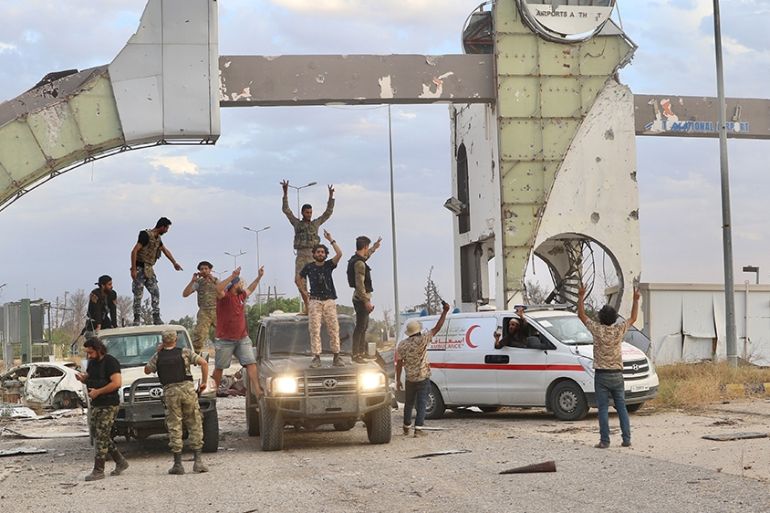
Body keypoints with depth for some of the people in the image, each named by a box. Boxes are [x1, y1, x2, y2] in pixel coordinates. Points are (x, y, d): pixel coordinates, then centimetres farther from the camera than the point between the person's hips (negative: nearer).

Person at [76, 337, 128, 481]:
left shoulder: (110, 362, -15)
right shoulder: (92, 362, 12)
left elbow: (117, 383, -23)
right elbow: (88, 377, 26)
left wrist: (97, 392, -21)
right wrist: (82, 378, 2)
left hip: (109, 405, -9)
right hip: (96, 404, 10)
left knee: (101, 436, -9)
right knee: (95, 433, 12)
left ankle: (98, 471, -4)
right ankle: (120, 462, 22)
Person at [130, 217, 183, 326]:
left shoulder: (157, 238, 11)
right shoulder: (146, 235, -16)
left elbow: (165, 250, 29)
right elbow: (134, 251, -21)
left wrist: (174, 263, 39)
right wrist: (133, 269, -26)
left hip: (149, 269, 8)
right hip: (140, 268, -8)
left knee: (155, 292, 3)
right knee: (138, 295, -5)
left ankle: (156, 318, 6)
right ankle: (137, 320, -1)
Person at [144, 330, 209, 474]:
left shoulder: (158, 356, 7)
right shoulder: (184, 352, 5)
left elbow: (147, 370, 22)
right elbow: (204, 363, -2)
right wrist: (204, 382, 6)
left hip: (170, 392, 0)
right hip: (187, 389, 0)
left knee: (174, 427, 5)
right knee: (195, 425, 6)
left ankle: (178, 464, 3)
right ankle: (198, 461, 0)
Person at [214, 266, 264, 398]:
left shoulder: (241, 296, 13)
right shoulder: (224, 297, -9)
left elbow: (250, 289, 36)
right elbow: (218, 289, -33)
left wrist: (259, 277, 35)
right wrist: (232, 276, -36)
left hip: (243, 339, 6)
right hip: (225, 340, -6)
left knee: (251, 363, -9)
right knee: (219, 367, 6)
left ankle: (256, 389, -15)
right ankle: (215, 391, 18)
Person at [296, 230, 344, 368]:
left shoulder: (329, 265, 6)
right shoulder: (309, 267, 6)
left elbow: (339, 254, -9)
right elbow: (298, 279, 20)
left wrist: (331, 240, -6)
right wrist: (303, 292, 10)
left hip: (329, 301, 0)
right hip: (315, 301, 0)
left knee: (334, 329, -2)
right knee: (314, 330, -5)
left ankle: (336, 357, 4)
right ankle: (316, 358, -3)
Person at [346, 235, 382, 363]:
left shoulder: (356, 259, 10)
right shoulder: (359, 263, -21)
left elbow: (366, 256, 37)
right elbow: (360, 284, -25)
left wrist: (375, 248, 49)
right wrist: (366, 301, -24)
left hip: (360, 298, 10)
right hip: (361, 298, -10)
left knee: (364, 326, 17)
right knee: (360, 327, -6)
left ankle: (362, 352, 25)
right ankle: (356, 355, -2)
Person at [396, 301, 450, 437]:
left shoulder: (402, 344, -3)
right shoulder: (422, 340, -14)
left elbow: (399, 363, 0)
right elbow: (437, 328, -13)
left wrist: (398, 380, 8)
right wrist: (445, 312, -9)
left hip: (410, 379, 4)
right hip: (423, 378, -4)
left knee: (409, 403, 18)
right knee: (421, 403, -1)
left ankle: (406, 427, 28)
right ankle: (418, 428, -9)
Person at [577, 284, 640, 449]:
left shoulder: (597, 329, -8)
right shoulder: (619, 330, -3)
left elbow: (581, 315, 3)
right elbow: (633, 318, 15)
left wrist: (581, 296, 10)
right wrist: (636, 300, 23)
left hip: (602, 375, -3)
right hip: (617, 375, 3)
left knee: (603, 409, -2)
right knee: (621, 408, 9)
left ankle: (604, 441, -4)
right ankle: (626, 439, 7)